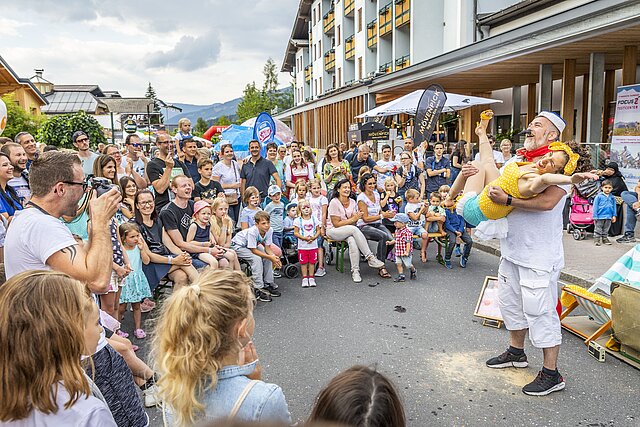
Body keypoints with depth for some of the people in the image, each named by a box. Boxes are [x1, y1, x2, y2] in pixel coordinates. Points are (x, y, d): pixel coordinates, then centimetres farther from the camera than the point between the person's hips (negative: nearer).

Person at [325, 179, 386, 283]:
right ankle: (370, 258, -31)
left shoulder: (352, 202, 7)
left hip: (350, 231, 4)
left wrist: (356, 217, -19)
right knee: (354, 229, -34)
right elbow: (336, 224, -13)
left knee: (352, 241, -33)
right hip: (333, 231, -4)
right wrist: (353, 219, -16)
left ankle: (355, 271, -30)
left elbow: (354, 222, 4)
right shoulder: (334, 202, -10)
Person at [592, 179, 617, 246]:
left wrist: (614, 215, 8)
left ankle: (604, 238, 27)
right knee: (598, 229, 3)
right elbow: (595, 206, -6)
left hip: (608, 217, 4)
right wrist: (595, 216, -9)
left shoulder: (612, 197, 5)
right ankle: (597, 239, 10)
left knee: (606, 229, 15)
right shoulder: (599, 196, -7)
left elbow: (614, 207, 11)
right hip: (600, 216, -4)